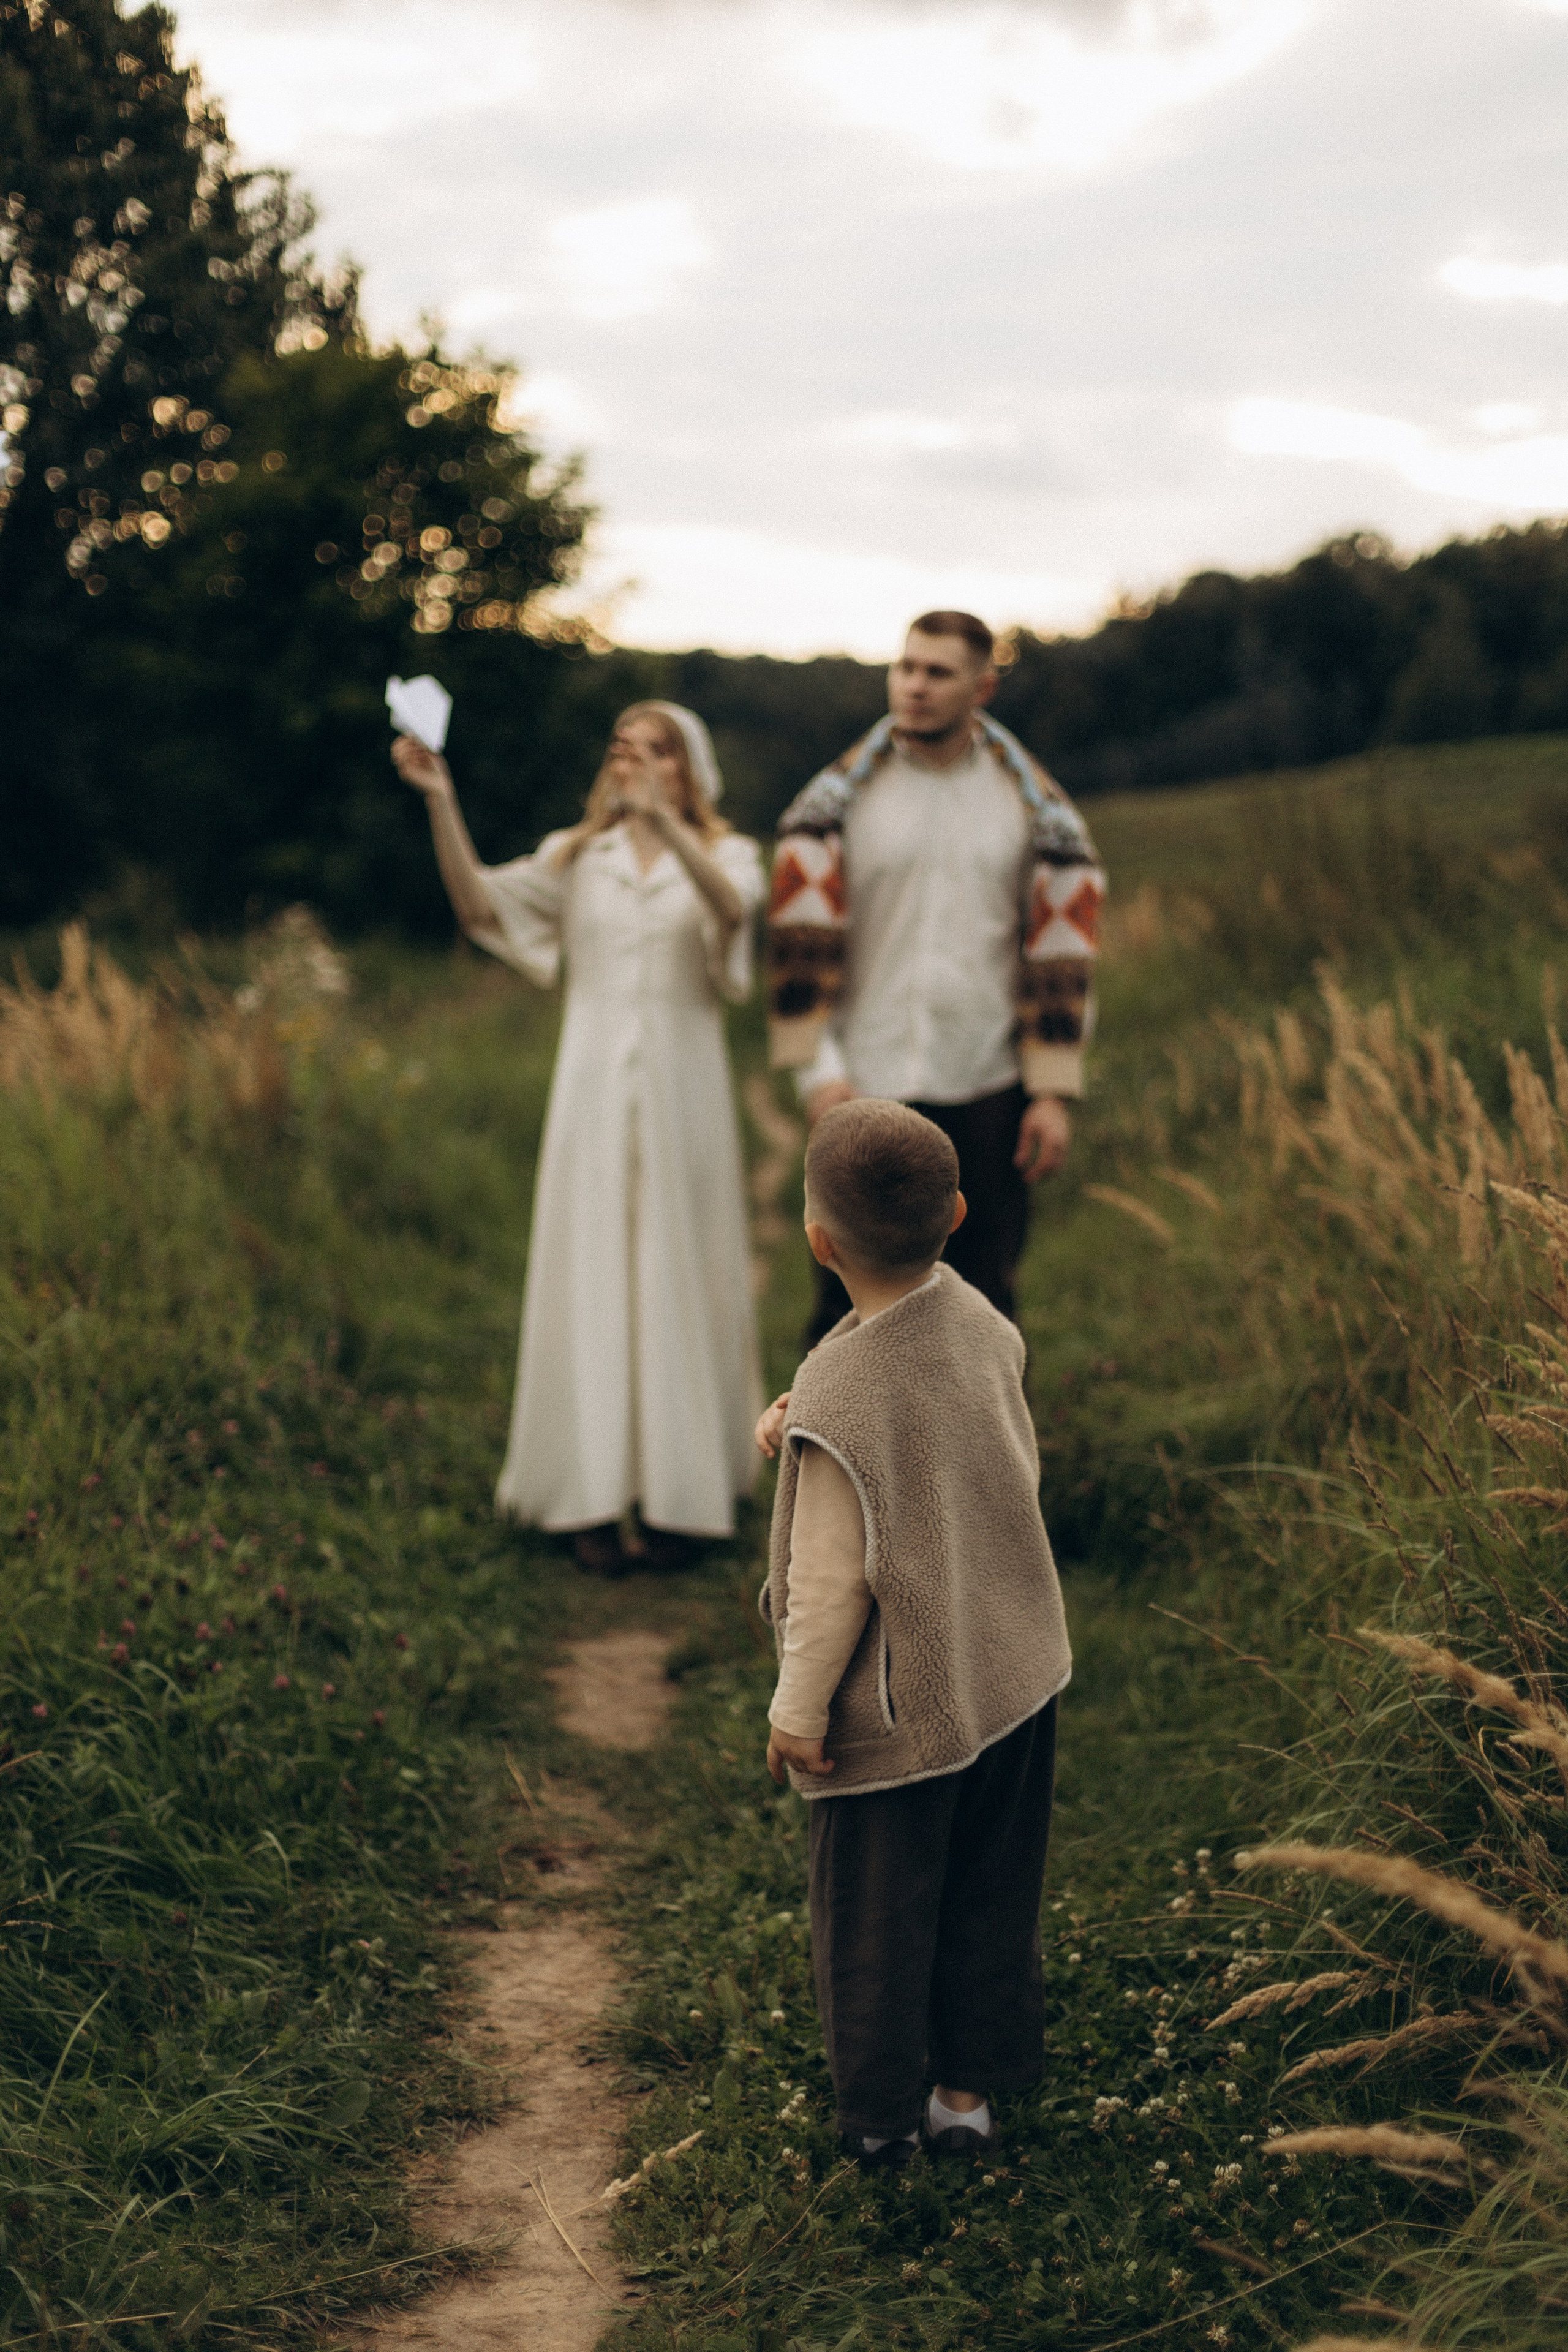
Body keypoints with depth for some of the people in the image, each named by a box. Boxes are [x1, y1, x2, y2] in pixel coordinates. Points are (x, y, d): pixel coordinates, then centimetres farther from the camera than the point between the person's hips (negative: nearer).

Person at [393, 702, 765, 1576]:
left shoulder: (725, 854, 4)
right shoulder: (576, 857, 10)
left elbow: (732, 905, -21)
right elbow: (482, 905, -5)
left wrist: (663, 818, -36)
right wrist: (441, 803, -18)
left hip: (682, 1092, -2)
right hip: (594, 1090, 2)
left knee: (677, 1278, 1)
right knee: (591, 1279, -1)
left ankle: (679, 1494, 9)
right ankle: (595, 1500, 3)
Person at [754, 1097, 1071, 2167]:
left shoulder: (837, 1397, -27)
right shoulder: (985, 1327, -8)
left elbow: (832, 1579, -21)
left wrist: (798, 1709, -7)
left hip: (895, 1709, -6)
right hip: (1016, 1676, 6)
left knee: (877, 1914, 14)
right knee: (994, 1894, 20)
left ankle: (878, 2115, 29)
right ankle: (971, 2089, 33)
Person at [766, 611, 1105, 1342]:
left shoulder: (1034, 808, 4)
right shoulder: (839, 798, 0)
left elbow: (1061, 956, 3)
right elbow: (803, 944, -2)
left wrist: (1054, 1091, -2)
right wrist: (818, 1069, -10)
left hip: (988, 1093, 1)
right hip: (866, 1090, -1)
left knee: (982, 1304, 8)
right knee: (849, 1303, 1)